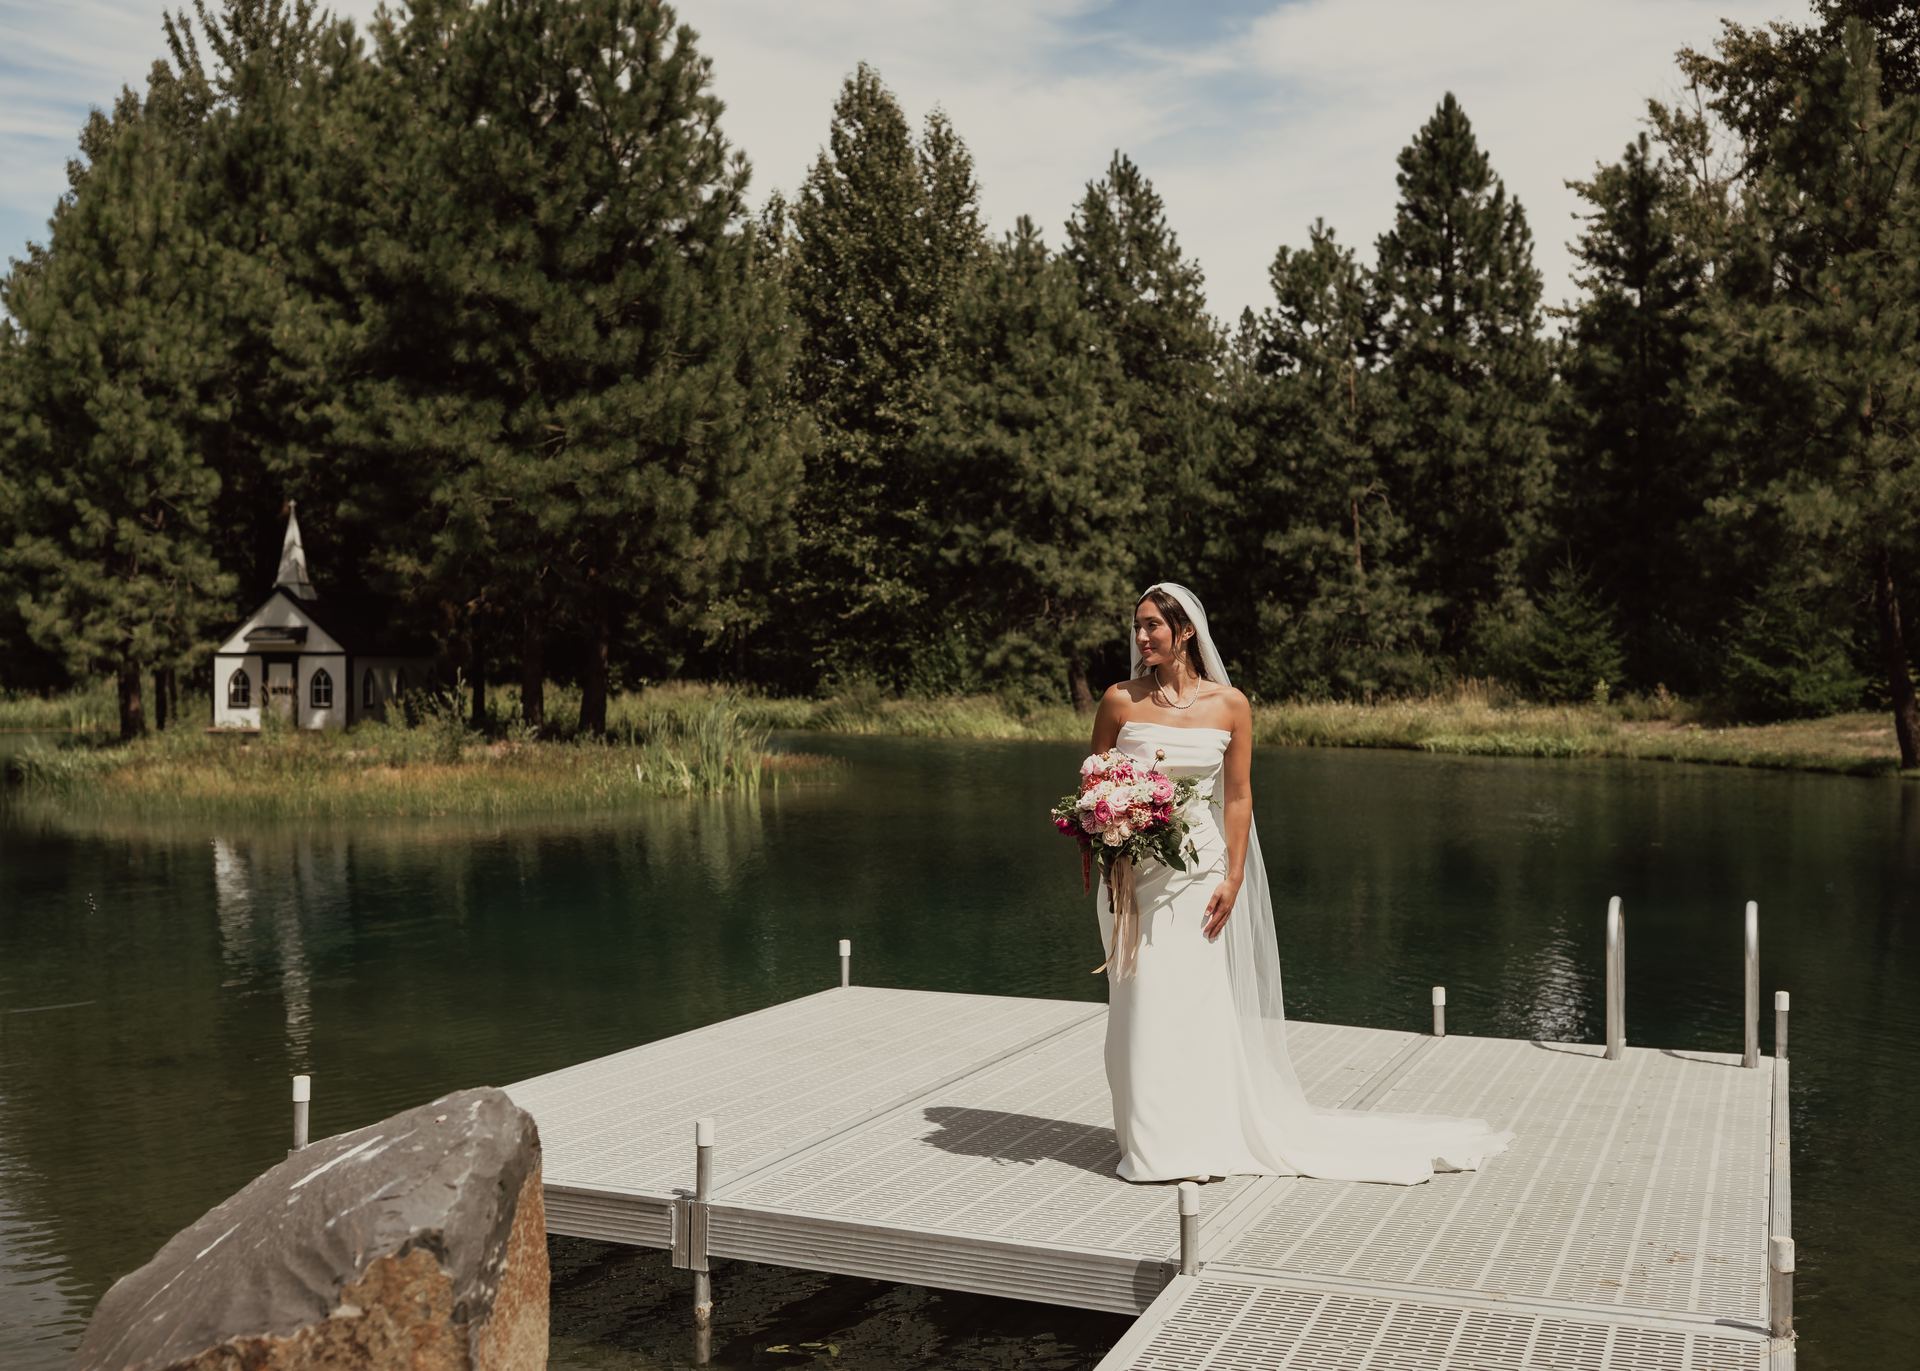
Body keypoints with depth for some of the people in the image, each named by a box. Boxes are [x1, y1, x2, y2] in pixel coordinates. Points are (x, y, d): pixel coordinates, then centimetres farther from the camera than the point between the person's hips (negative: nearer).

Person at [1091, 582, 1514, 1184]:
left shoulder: (1229, 704, -1)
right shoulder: (1120, 701, 0)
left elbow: (1238, 796, 1)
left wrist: (1233, 877, -4)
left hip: (1199, 868, -1)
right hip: (1131, 870, 1)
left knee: (1193, 998, -1)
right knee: (1143, 1003, 4)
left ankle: (1197, 1137, 12)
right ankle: (1151, 1138, 18)